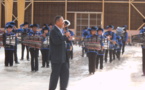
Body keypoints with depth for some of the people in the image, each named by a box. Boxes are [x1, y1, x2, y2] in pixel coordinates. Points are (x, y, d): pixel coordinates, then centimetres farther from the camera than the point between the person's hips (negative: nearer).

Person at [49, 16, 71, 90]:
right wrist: (65, 36, -22)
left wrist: (68, 39, 7)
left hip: (63, 57, 9)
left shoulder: (61, 30, 15)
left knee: (65, 73, 9)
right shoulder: (54, 31, -14)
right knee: (55, 74, -2)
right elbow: (56, 41, -29)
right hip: (56, 57, -9)